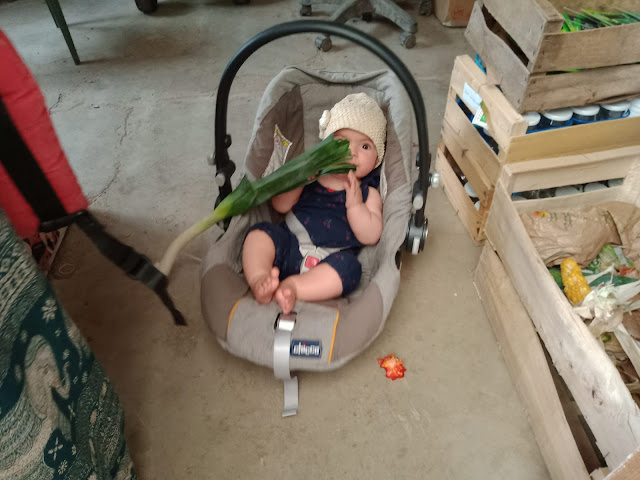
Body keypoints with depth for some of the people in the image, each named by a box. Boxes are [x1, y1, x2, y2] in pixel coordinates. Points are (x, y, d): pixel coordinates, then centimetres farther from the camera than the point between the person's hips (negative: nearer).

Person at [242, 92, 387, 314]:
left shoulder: (368, 193, 12)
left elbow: (371, 236, -1)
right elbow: (280, 205, 9)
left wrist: (354, 204, -14)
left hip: (330, 259, -2)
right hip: (289, 244, 2)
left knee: (349, 268, -33)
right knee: (260, 232, -22)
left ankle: (293, 287, -43)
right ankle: (258, 280, -41)